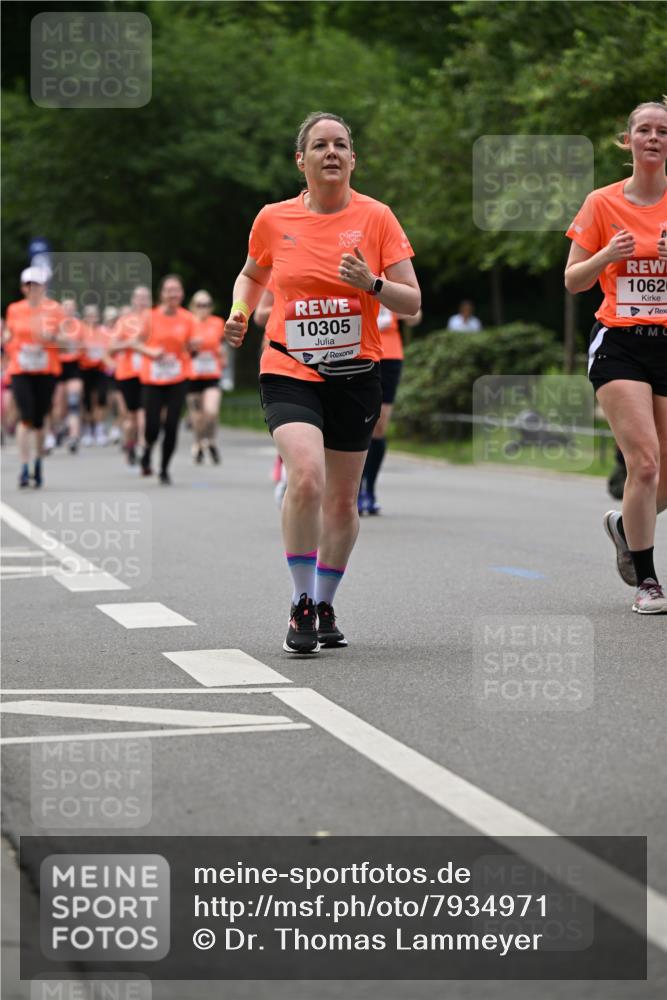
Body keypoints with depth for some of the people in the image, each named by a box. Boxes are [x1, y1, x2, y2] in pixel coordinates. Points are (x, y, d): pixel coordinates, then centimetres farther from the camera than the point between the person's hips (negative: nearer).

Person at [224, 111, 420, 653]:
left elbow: (413, 302, -2)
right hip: (289, 372, -1)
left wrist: (372, 284, -21)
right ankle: (301, 605, -11)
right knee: (306, 476, -24)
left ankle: (325, 607, 29)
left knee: (342, 500, 9)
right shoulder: (274, 220, 1)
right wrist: (240, 313, 2)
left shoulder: (375, 217, -2)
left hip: (355, 375, 1)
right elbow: (252, 274, 22)